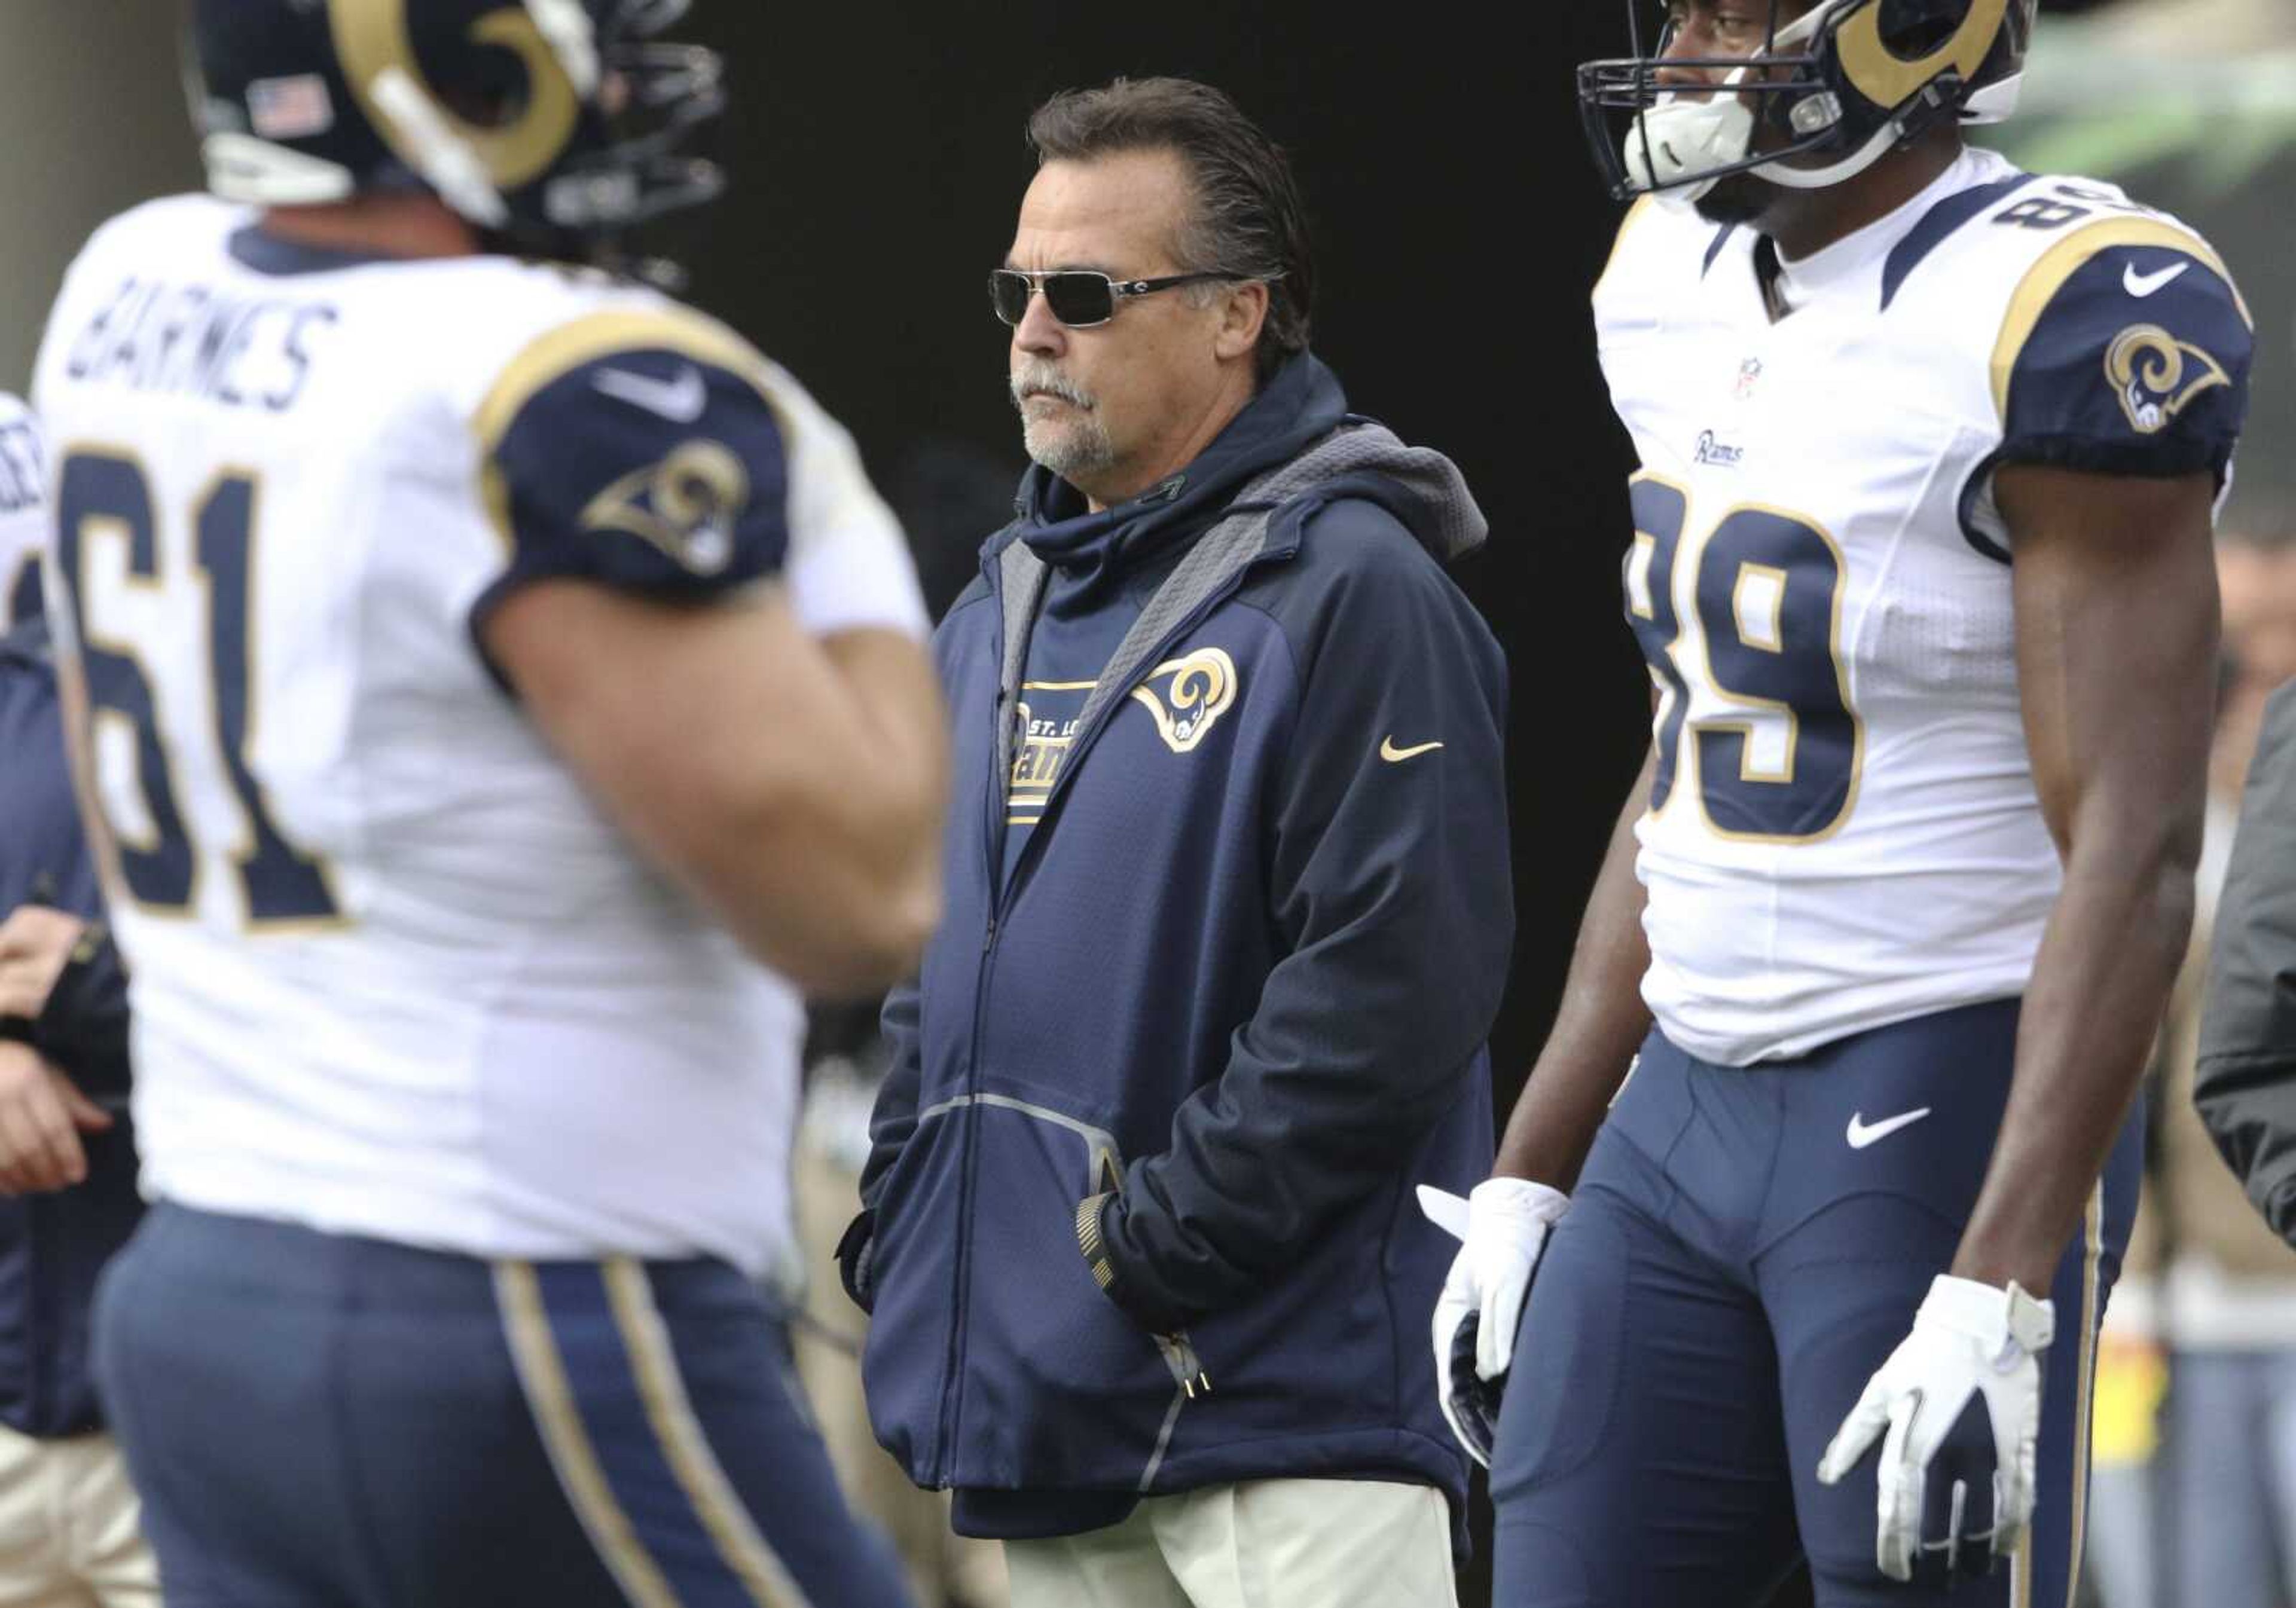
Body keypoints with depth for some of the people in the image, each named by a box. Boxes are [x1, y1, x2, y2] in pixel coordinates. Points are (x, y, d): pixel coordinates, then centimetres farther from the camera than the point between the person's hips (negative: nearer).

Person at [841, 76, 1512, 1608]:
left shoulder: (1352, 592, -9)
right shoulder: (1002, 607, 17)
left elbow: (1390, 992, -18)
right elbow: (927, 973, 23)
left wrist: (1151, 1247, -17)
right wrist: (901, 1251, 10)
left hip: (1281, 1401, -8)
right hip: (1030, 1399, 8)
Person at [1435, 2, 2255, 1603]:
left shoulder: (2063, 317, -16)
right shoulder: (1685, 278, 10)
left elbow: (2132, 856, -19)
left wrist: (2000, 1292, -25)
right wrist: (1534, 1175, 18)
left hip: (1948, 1124, -8)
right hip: (1687, 1113, 8)